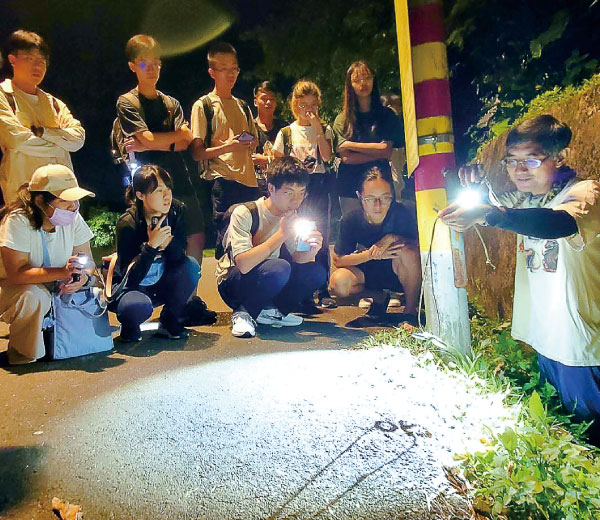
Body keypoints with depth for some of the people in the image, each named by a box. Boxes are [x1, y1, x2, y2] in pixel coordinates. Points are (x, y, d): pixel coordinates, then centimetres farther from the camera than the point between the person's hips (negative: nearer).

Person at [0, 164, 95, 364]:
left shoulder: (73, 219, -9)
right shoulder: (17, 221, -24)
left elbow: (87, 259, -2)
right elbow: (16, 274, -32)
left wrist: (84, 276, -26)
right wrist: (62, 272, -44)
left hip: (57, 288, 6)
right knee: (33, 296, -37)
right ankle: (22, 354, -10)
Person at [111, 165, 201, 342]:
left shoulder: (178, 211, -11)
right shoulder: (127, 224, -22)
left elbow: (179, 257, -12)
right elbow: (130, 277, -25)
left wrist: (168, 241, -33)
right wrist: (151, 245, -37)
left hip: (162, 286, 5)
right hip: (133, 287, -4)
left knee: (191, 266, -25)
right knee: (139, 306, -37)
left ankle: (170, 322, -3)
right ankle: (129, 325, 3)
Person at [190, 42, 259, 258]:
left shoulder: (243, 106, 20)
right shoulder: (203, 105, 2)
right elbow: (197, 152, -4)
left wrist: (249, 144, 3)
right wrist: (227, 147, -19)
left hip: (249, 181, 6)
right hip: (223, 182, -6)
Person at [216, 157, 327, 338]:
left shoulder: (291, 216, 0)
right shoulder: (244, 213, -21)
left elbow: (296, 259, -3)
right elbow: (244, 264, -32)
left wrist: (311, 252, -26)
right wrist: (281, 234, -32)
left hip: (267, 279, 7)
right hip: (232, 285, -6)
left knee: (316, 272, -15)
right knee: (279, 268, -35)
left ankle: (269, 311, -2)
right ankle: (243, 313, -12)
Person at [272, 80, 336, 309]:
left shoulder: (324, 130, 11)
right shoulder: (286, 132, 10)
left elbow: (327, 156, -6)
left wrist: (318, 129, -8)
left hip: (319, 186, 0)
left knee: (321, 238, 0)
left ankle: (323, 291, 6)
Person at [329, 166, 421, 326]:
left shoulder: (401, 213, -22)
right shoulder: (351, 220, -17)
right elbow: (338, 260, -13)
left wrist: (392, 238, -32)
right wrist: (370, 254, -27)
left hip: (397, 272, -1)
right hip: (367, 273, 2)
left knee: (408, 251, -35)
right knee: (338, 283, -28)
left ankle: (410, 310, -14)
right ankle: (379, 296, 4)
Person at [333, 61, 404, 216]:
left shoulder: (387, 115, 10)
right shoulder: (342, 119, 8)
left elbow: (387, 151, -3)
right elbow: (346, 158, -3)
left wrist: (351, 145, -2)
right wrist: (378, 153, -7)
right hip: (350, 187, 0)